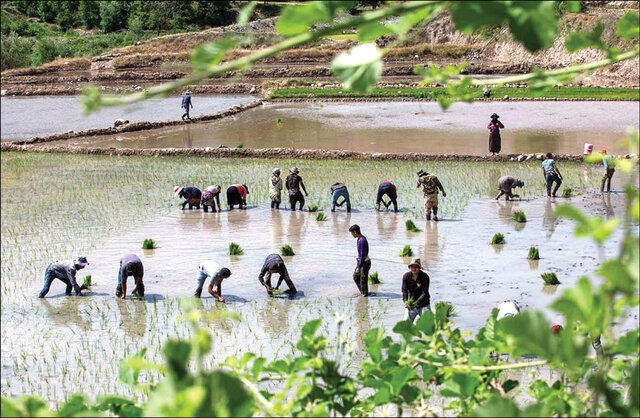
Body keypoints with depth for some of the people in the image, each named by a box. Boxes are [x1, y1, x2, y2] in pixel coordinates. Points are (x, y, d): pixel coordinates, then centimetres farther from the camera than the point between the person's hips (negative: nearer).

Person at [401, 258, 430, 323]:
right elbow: (404, 291, -10)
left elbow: (424, 293, -21)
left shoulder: (425, 277, -15)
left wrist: (415, 303, -34)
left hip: (424, 305, -2)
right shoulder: (406, 276, -7)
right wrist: (405, 301, -31)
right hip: (412, 304, 2)